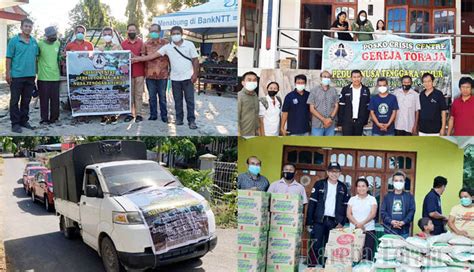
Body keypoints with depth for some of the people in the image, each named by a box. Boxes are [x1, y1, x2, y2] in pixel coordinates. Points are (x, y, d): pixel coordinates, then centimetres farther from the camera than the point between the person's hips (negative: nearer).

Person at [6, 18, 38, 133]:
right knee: (15, 100, 2)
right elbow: (9, 58, -4)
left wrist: (35, 72, 10)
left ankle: (24, 121, 23)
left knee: (26, 100, 12)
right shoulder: (14, 40, -4)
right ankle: (15, 123, 8)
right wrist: (7, 73, -8)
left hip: (30, 75, 4)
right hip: (17, 75, -4)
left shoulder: (34, 41, 9)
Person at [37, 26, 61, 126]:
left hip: (55, 76, 4)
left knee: (55, 99, 7)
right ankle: (44, 119, 7)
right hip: (43, 77, -4)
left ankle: (54, 118, 17)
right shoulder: (40, 44, -5)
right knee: (44, 99, 0)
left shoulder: (58, 44, 11)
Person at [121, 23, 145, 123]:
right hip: (128, 72, 1)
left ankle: (138, 114, 4)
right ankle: (130, 113, 9)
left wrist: (135, 57, -12)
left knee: (139, 94, 0)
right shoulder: (123, 43, 8)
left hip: (139, 73, -1)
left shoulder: (141, 42, 5)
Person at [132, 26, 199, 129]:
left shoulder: (189, 45, -3)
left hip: (188, 77, -2)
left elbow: (195, 60, -1)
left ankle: (191, 120, 4)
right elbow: (153, 55, -3)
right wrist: (138, 59, -8)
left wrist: (195, 74, -8)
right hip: (175, 78, 2)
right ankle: (179, 118, 20)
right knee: (177, 100, 10)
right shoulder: (167, 47, 0)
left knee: (190, 100, -1)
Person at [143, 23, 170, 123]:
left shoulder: (166, 43, -1)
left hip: (162, 74, -2)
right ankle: (153, 115, 20)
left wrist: (171, 70, 2)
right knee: (152, 96, 9)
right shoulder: (146, 44, 6)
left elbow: (170, 58, 3)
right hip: (150, 74, 2)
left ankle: (164, 115, 16)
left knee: (162, 96, 6)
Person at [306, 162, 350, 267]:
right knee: (315, 246, -3)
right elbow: (312, 204, -1)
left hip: (334, 222, 2)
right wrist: (309, 222, -7)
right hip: (319, 220, -2)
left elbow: (345, 206, 11)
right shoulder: (319, 184, 2)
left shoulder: (343, 187, 9)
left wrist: (342, 223, 0)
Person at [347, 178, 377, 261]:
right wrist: (357, 224, -14)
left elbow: (373, 214, -5)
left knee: (368, 254, -6)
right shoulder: (352, 199, 11)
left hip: (369, 230, -1)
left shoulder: (372, 199, 7)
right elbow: (348, 214, 3)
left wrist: (362, 223, -20)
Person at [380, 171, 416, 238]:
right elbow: (383, 212, 3)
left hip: (404, 231, 0)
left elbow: (412, 211, 1)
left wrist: (403, 222, -14)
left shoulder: (409, 196, 9)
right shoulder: (387, 196, 9)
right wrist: (391, 221, -14)